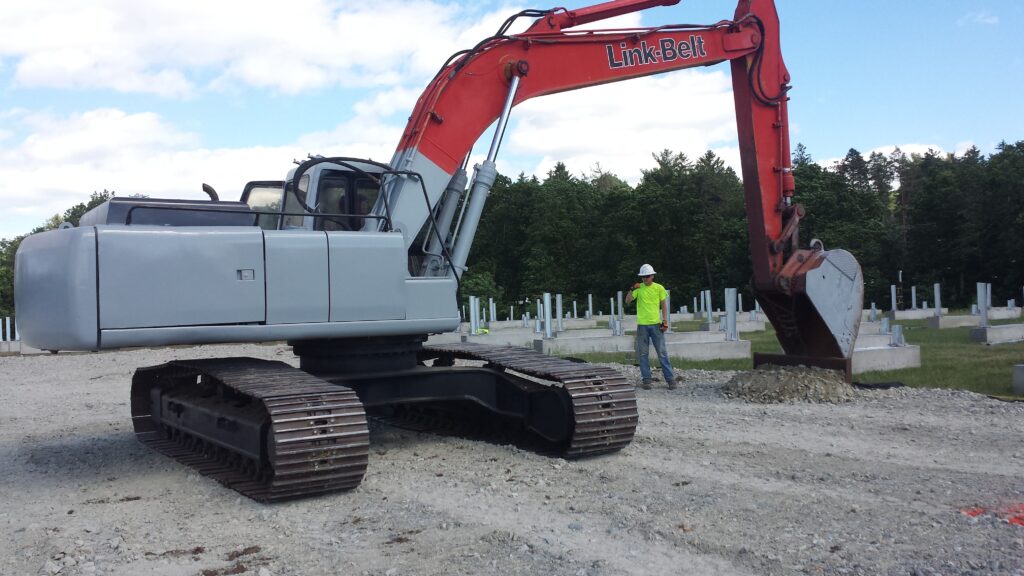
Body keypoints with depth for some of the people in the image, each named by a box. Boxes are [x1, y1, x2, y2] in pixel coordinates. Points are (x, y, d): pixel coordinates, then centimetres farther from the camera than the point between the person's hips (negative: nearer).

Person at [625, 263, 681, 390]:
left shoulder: (659, 288, 3)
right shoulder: (638, 288, 4)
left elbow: (664, 305, 7)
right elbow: (627, 301, -3)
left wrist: (665, 320, -2)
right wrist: (632, 289, -18)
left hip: (656, 324, -1)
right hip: (642, 325, 1)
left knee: (662, 352, -2)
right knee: (643, 354, 3)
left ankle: (670, 379, 2)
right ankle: (646, 380, 9)